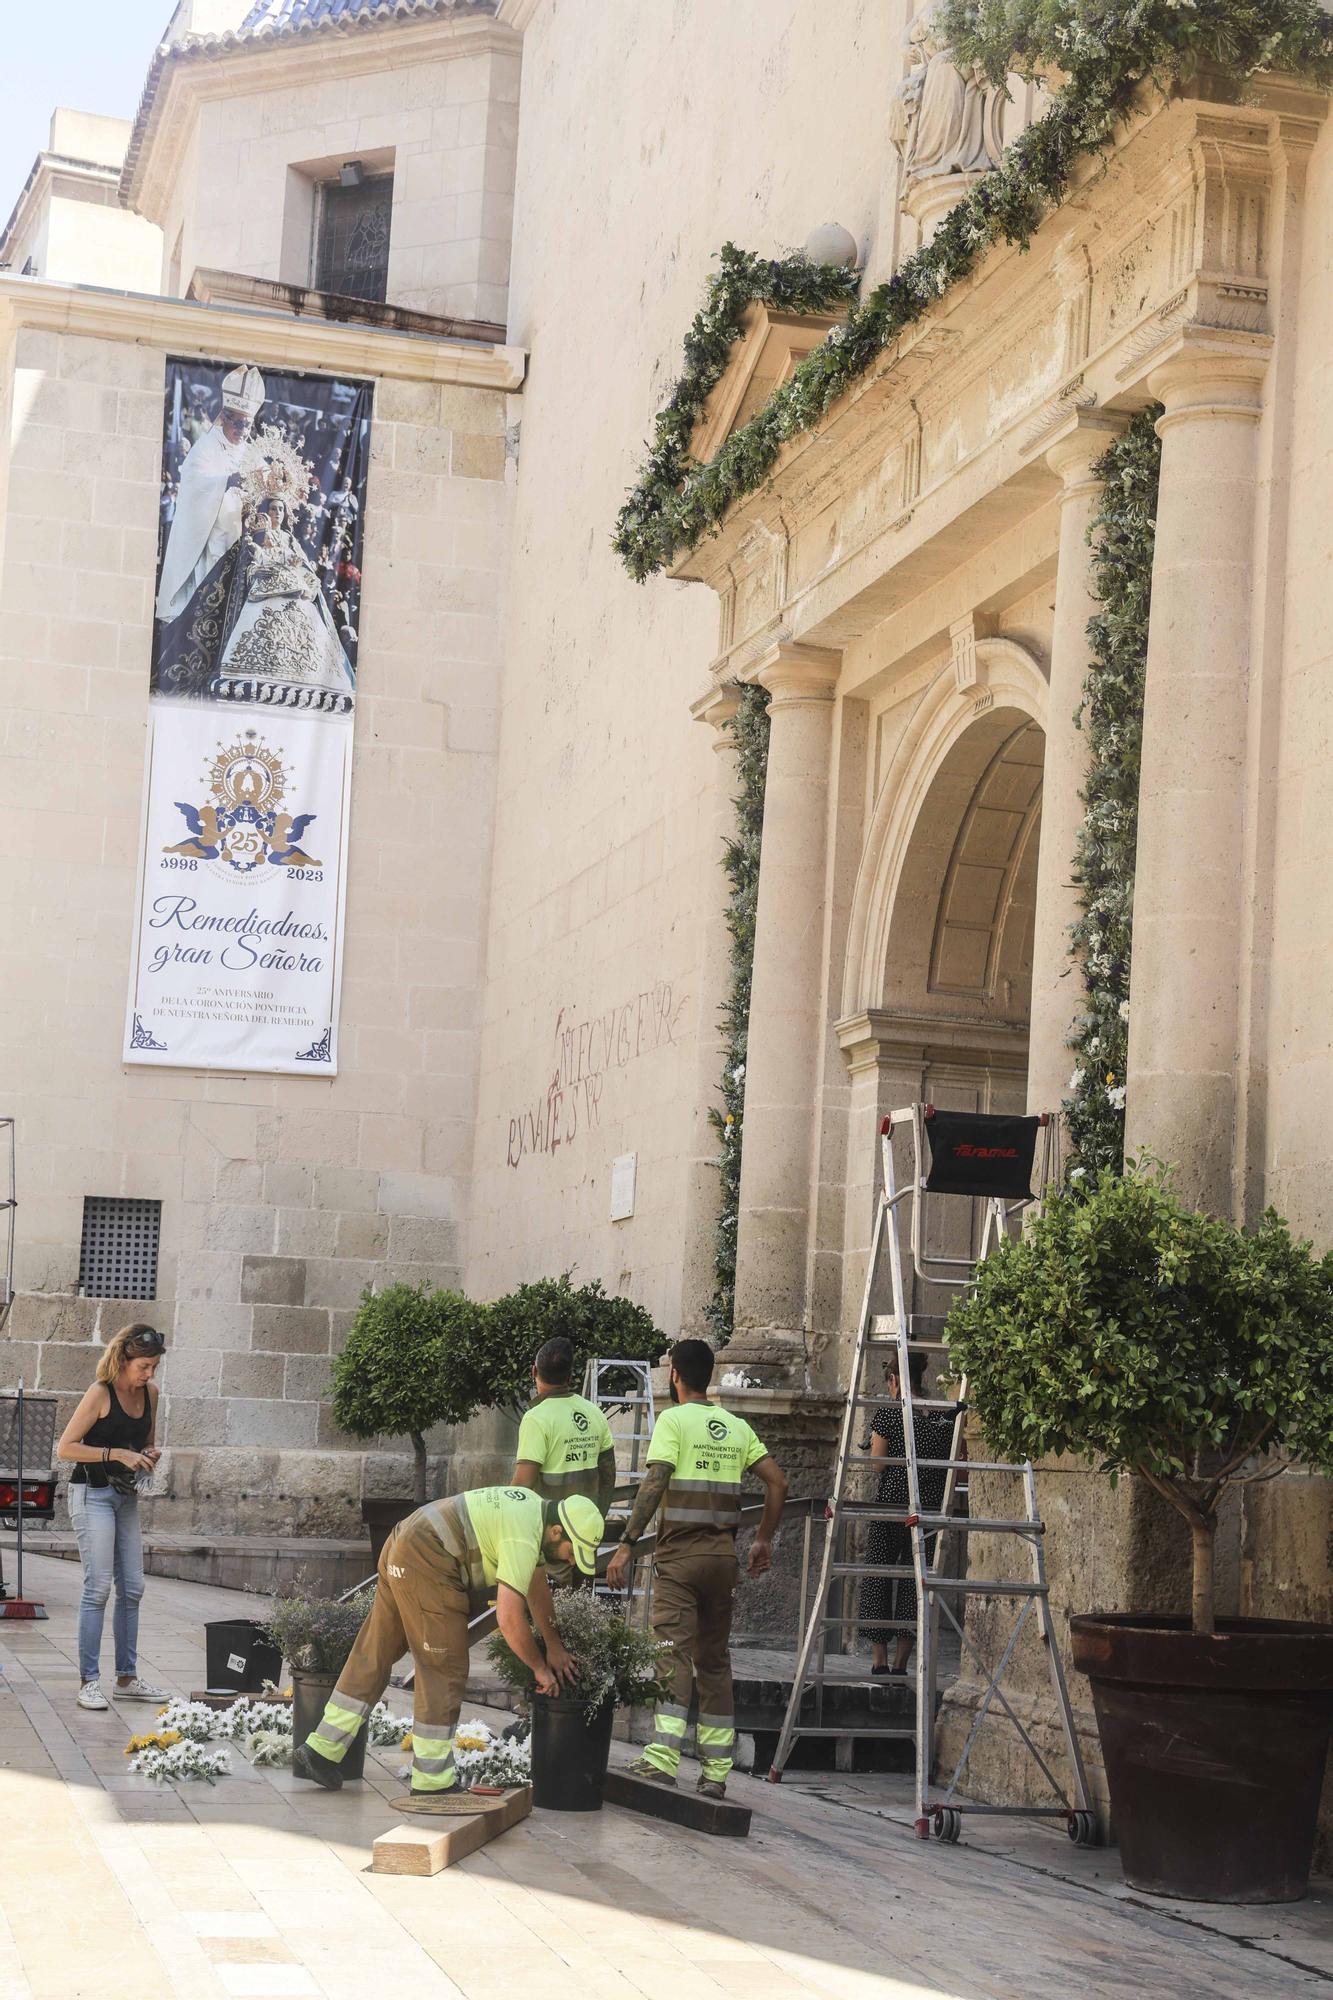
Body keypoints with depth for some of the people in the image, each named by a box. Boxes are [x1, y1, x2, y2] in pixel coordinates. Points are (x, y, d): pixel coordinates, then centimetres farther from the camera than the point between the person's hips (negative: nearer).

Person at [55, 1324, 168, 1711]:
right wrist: (117, 1454, -21)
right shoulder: (100, 1393, -14)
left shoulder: (149, 1392, 6)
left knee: (132, 1588, 6)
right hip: (92, 1494, -7)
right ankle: (89, 1681, -8)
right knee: (99, 1587, -11)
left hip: (126, 1497, 7)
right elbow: (65, 1448, -16)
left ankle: (127, 1678, 13)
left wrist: (149, 1454, -1)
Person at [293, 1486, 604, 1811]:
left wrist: (554, 1645, 28)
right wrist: (540, 1668, -9)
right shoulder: (523, 1537, -17)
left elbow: (534, 1581, 27)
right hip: (427, 1565, -10)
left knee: (373, 1657, 14)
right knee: (444, 1672, -2)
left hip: (400, 1553, 10)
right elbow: (509, 1617, -23)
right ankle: (432, 1784, 3)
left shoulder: (535, 1508, 13)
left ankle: (319, 1751, 17)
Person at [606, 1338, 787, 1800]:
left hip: (680, 1554, -5)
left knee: (673, 1653, -11)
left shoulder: (674, 1420, -5)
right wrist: (764, 1540, 18)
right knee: (715, 1660, 10)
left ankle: (663, 1759, -23)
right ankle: (715, 1771, 10)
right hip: (724, 1554, 5)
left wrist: (626, 1545, -15)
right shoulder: (736, 1427, 12)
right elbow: (777, 1482, 10)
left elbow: (653, 1485, -14)